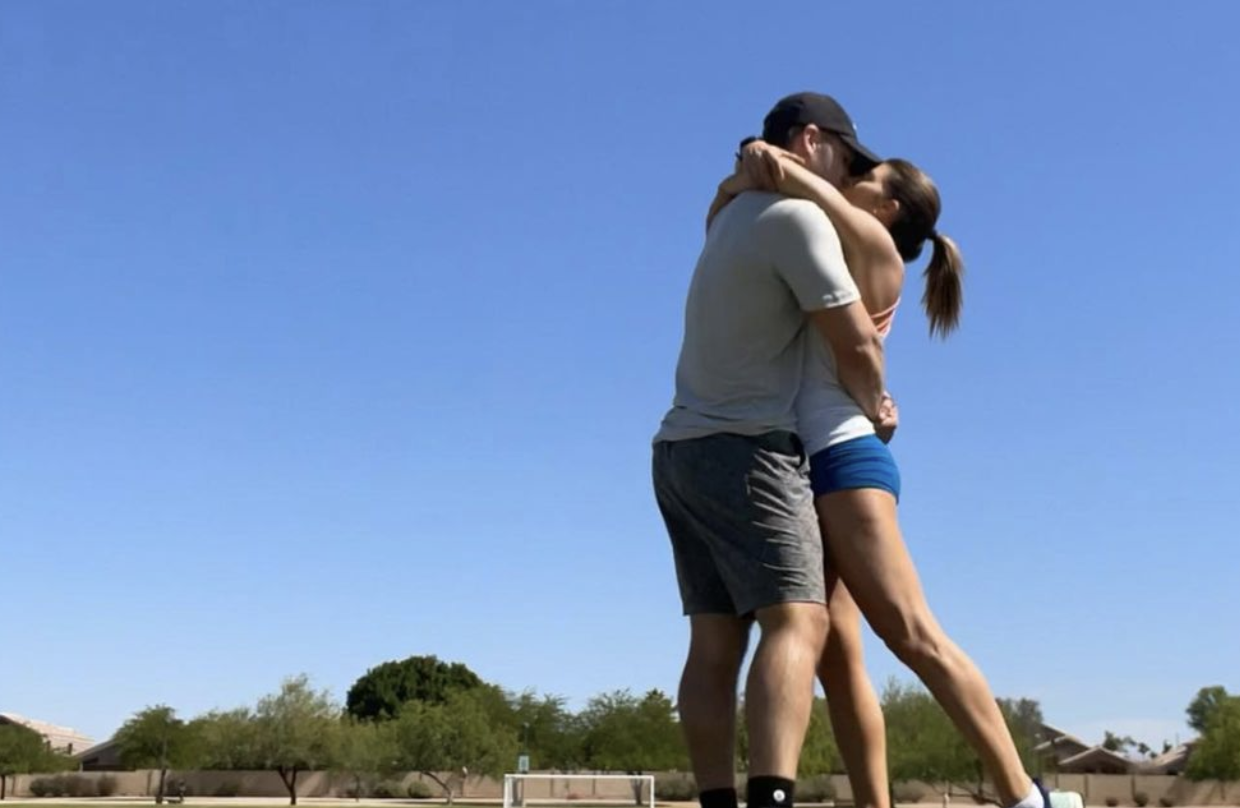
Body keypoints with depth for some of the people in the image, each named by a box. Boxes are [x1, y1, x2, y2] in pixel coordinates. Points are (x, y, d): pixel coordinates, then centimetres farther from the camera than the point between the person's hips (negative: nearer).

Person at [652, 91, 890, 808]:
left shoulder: (738, 213, 19)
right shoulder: (798, 217, -9)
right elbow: (858, 347, -10)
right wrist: (877, 407, 10)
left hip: (683, 452, 10)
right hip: (745, 451, -10)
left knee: (715, 642, 2)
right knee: (798, 621, -20)